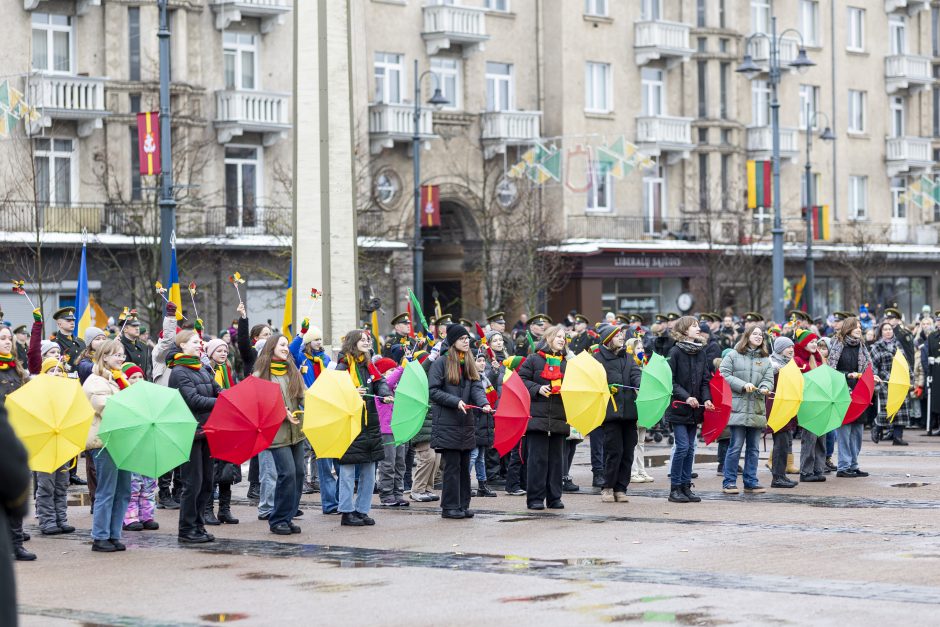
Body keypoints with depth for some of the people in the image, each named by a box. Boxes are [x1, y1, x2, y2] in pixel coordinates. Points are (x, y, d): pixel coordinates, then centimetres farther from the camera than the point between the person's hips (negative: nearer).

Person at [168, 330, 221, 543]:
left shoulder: (203, 370, 15)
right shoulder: (179, 372, -10)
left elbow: (217, 391, 9)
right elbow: (193, 400, -18)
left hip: (205, 431, 8)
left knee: (206, 483, 11)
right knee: (193, 483, -5)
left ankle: (198, 526, 20)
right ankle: (186, 530, 3)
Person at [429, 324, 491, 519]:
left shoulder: (469, 363, 14)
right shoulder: (441, 362, -5)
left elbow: (477, 387, 4)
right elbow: (433, 391, -9)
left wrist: (483, 403, -16)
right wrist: (455, 401, -18)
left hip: (466, 422, 6)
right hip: (447, 423, -6)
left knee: (464, 465, 8)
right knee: (452, 465, -5)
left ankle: (463, 504, 14)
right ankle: (450, 506, 0)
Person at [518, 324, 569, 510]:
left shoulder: (566, 363, 17)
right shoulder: (534, 360, 3)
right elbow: (521, 379, 0)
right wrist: (537, 389, -13)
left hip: (559, 417, 5)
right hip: (537, 416, -5)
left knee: (556, 458, 6)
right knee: (537, 458, -5)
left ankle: (554, 497, 13)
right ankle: (535, 498, -1)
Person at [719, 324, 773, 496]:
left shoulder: (765, 360, 15)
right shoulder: (733, 355, 3)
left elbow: (768, 379, 6)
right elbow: (724, 375, -4)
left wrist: (765, 388, -17)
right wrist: (743, 385, -14)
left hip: (756, 409, 4)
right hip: (737, 407, -4)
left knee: (753, 448, 8)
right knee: (735, 446, -6)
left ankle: (751, 482, 15)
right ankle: (729, 482, 1)